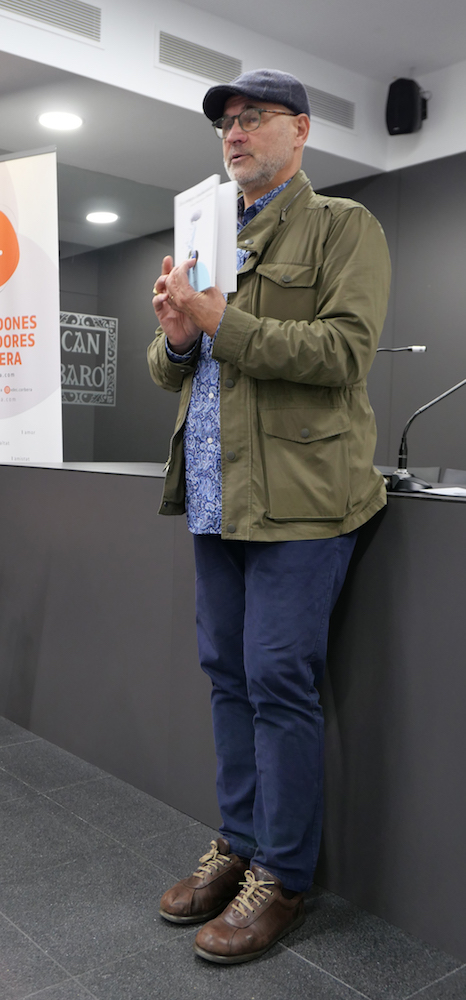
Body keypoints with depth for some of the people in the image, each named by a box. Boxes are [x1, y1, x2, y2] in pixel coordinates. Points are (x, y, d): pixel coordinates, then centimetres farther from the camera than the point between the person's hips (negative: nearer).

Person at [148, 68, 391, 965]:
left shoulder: (342, 227, 1)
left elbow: (346, 351, -14)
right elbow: (166, 370, 21)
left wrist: (220, 320, -16)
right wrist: (177, 338, -3)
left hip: (297, 495, -7)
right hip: (215, 495, 7)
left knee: (278, 683, -3)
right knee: (228, 675, 12)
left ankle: (282, 876, 14)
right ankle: (238, 844, 28)